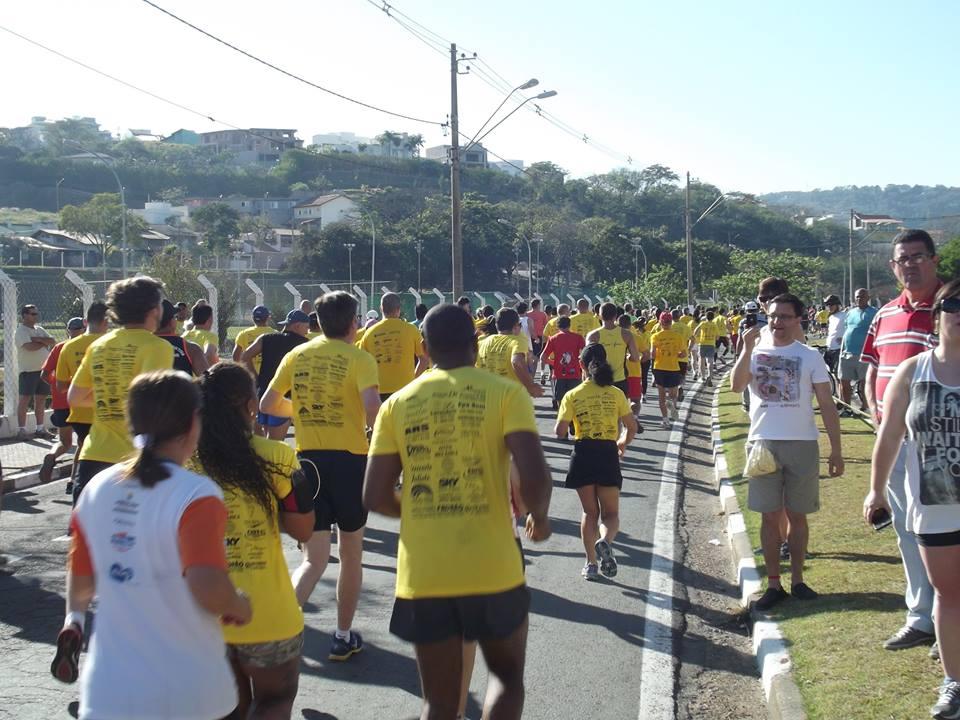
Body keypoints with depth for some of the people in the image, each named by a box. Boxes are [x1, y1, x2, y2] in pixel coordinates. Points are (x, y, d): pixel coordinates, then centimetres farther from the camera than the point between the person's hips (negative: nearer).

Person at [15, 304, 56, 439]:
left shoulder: (40, 330, 16)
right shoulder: (21, 331, -6)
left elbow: (53, 342, 3)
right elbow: (30, 346, -21)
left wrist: (38, 339, -12)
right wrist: (44, 342, -6)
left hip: (43, 369, 7)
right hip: (28, 371, -7)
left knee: (41, 399, 9)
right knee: (25, 400, -4)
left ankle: (40, 429, 16)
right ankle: (21, 430, -2)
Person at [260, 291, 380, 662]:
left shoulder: (296, 355, 5)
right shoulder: (359, 359, -8)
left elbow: (267, 404, 9)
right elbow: (372, 409, -22)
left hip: (308, 460, 3)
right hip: (350, 460, -3)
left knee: (314, 559, 6)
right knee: (351, 552, 17)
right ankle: (343, 637, 26)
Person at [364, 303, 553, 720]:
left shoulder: (398, 404, 4)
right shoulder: (504, 393, -4)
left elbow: (375, 497, 2)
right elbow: (535, 477, -16)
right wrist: (539, 517, 5)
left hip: (422, 577, 2)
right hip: (492, 572, -2)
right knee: (506, 675, 23)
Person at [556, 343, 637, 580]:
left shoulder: (572, 396, -1)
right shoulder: (616, 394, 2)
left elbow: (560, 431, -5)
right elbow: (632, 427, 4)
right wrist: (622, 443, 24)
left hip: (583, 454, 0)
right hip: (608, 454, 0)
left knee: (589, 512, 15)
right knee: (610, 513, 10)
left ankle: (591, 563, 11)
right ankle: (605, 541, -22)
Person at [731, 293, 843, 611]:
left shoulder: (810, 356, 1)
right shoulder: (755, 352, 3)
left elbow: (827, 404, 1)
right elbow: (736, 386, -15)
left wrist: (836, 450, -3)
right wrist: (748, 348, -22)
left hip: (802, 444, 0)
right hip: (763, 443, 0)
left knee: (797, 515, 9)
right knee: (770, 516, 5)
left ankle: (797, 579, 20)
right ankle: (774, 583, 12)